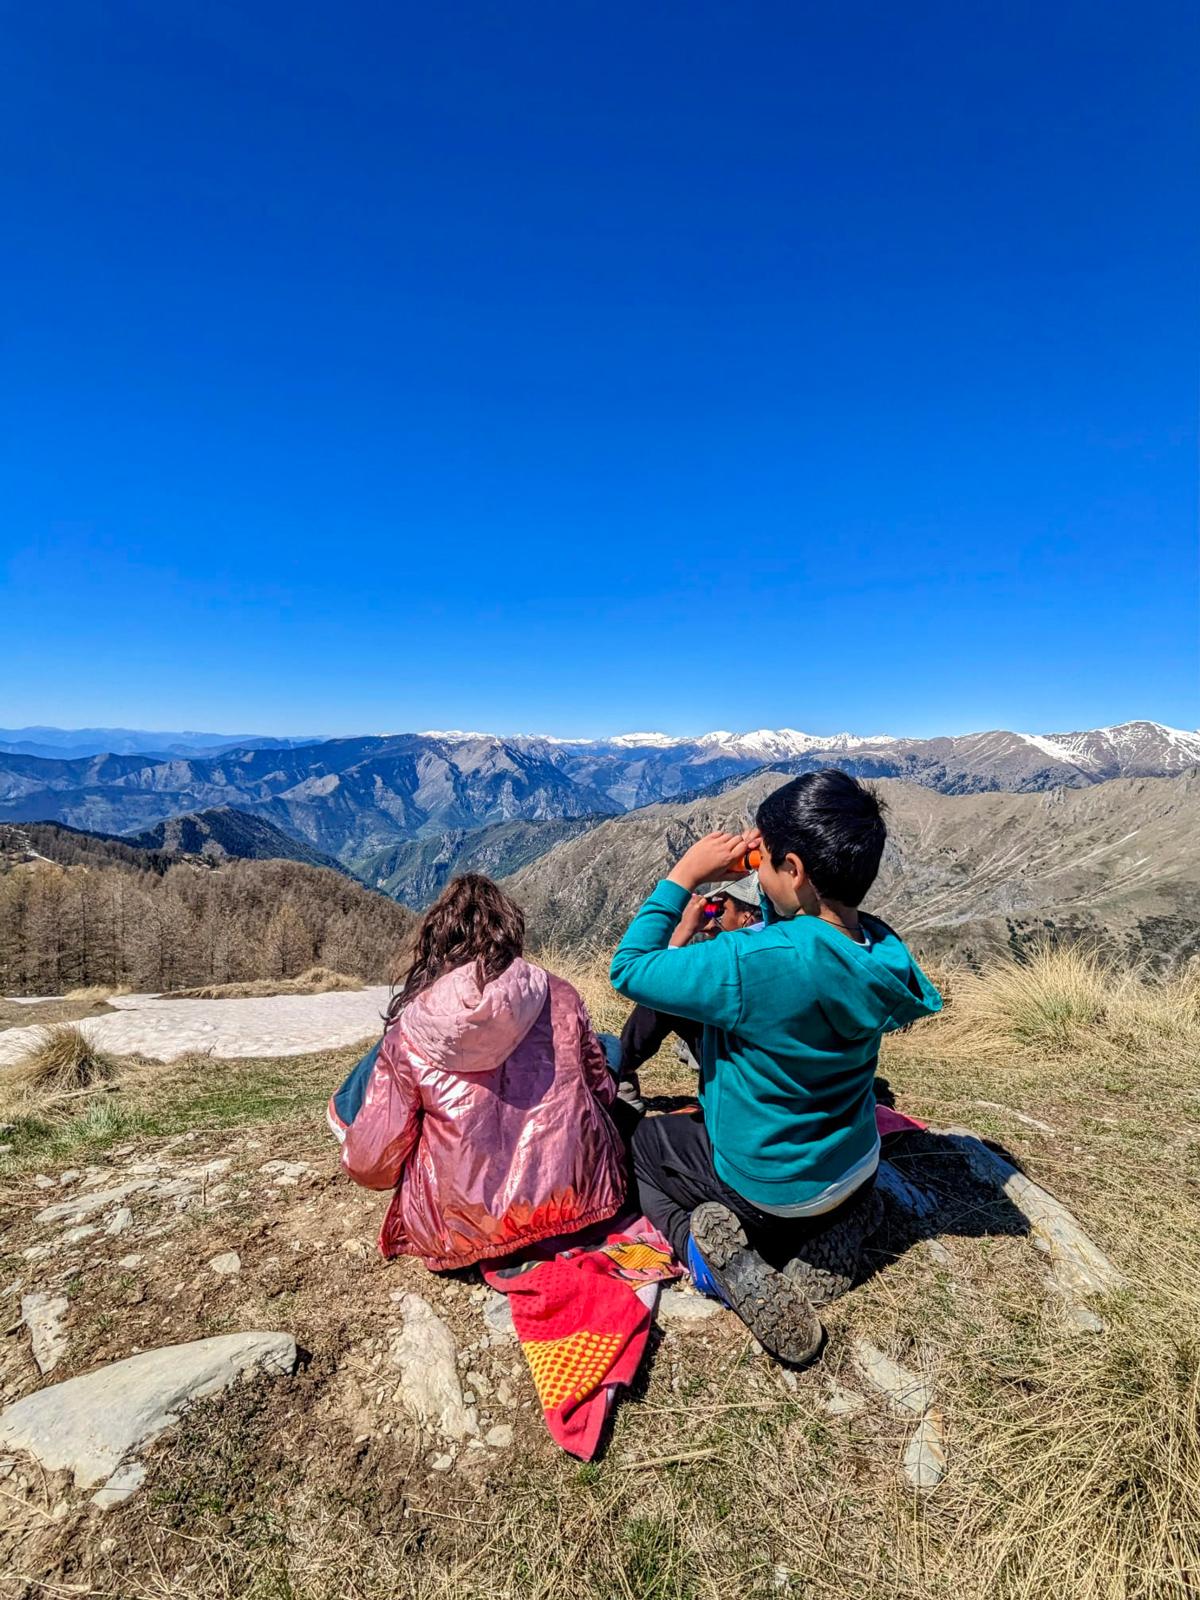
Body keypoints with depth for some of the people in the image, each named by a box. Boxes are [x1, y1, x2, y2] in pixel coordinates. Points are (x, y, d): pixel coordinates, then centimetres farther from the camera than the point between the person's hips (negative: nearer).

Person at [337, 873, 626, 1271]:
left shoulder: (410, 1031, -9)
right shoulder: (558, 997, -5)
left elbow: (371, 1165, -4)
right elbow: (602, 1091, 7)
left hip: (467, 1233, 0)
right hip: (577, 1201, 1)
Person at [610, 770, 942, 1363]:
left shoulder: (754, 962, -38)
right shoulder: (882, 948, -16)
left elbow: (629, 969, -25)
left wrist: (684, 874, -21)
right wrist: (774, 886, -10)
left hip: (770, 1190, -5)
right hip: (857, 1170, 6)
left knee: (639, 1141, 19)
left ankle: (725, 1257, -2)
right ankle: (822, 1235, 11)